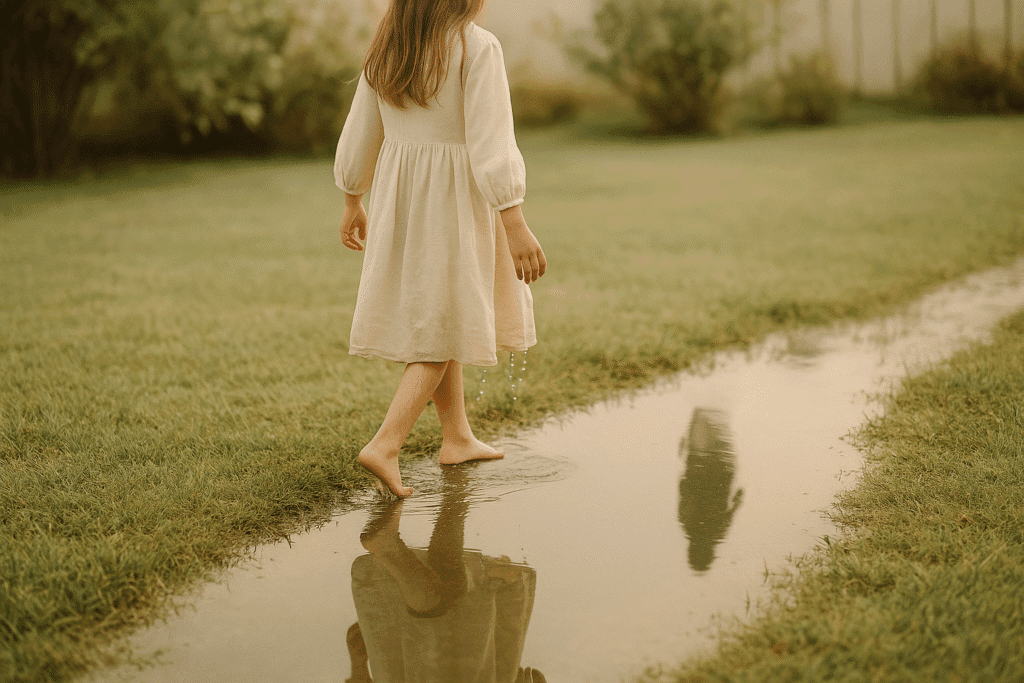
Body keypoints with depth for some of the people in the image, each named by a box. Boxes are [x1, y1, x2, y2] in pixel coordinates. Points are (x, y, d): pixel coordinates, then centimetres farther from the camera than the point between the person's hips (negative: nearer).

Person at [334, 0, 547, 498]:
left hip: (398, 196, 7)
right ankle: (384, 445, -9)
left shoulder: (385, 48, 3)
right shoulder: (477, 48, -15)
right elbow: (490, 145, -21)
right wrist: (515, 228, -21)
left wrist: (352, 204, 21)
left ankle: (457, 438, 30)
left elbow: (359, 136, 9)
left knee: (434, 314, 20)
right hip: (453, 200, -6)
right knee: (442, 330, 3)